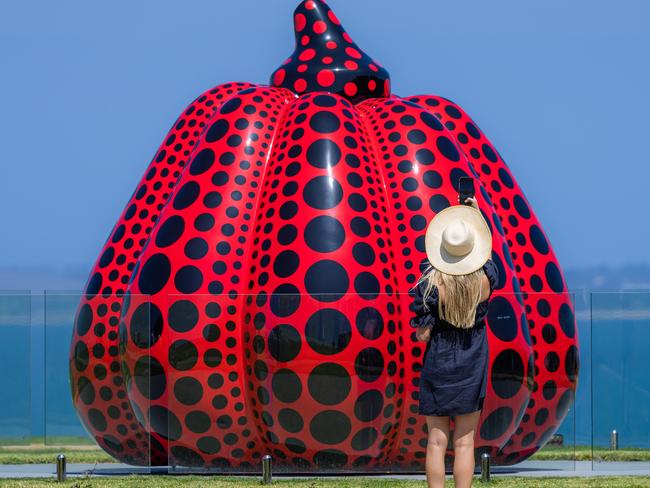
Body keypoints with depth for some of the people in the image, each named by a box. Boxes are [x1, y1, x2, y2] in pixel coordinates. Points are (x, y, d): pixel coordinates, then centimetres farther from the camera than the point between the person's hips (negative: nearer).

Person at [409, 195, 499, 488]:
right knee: (464, 443, 6)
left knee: (437, 441, 4)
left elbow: (422, 335, -15)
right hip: (472, 367, 2)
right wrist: (476, 212, 24)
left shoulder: (432, 282, -18)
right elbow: (485, 253, 15)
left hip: (438, 365, -2)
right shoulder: (486, 277, -10)